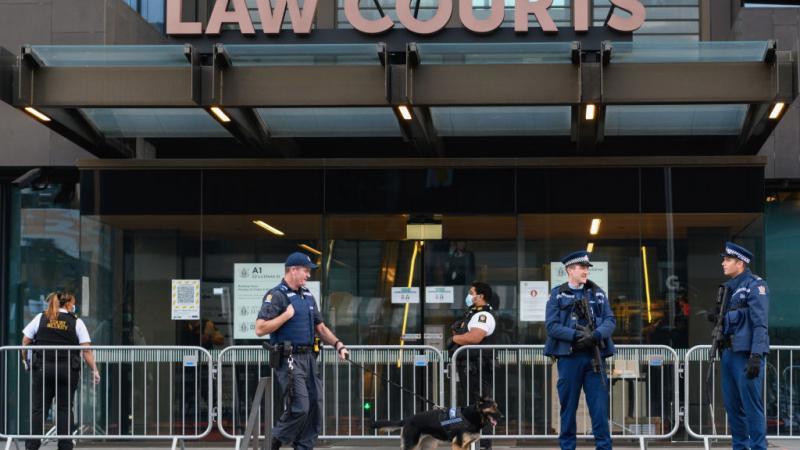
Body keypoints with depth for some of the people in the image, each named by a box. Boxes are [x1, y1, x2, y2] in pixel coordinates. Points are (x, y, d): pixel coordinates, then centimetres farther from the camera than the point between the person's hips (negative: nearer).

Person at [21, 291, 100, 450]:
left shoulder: (40, 318, 8)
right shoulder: (76, 322, 3)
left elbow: (25, 343, 7)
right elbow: (86, 350, -4)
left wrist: (26, 360, 20)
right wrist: (94, 370, 0)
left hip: (42, 369, 1)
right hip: (68, 370, -1)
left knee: (38, 408, 3)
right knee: (65, 408, 4)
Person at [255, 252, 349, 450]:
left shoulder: (308, 296, 17)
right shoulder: (276, 295, -8)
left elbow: (320, 327, 23)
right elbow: (260, 328, -16)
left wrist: (338, 344, 9)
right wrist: (287, 315, -16)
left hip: (309, 358, 8)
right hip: (289, 359, -8)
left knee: (315, 408, 4)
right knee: (299, 408, -15)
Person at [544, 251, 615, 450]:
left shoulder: (597, 293, 12)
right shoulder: (557, 294, 4)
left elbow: (610, 320, 6)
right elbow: (551, 325, -5)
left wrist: (596, 335, -14)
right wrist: (576, 335, -16)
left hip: (595, 356, 2)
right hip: (569, 357, -2)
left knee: (600, 407, -1)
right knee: (568, 406, 5)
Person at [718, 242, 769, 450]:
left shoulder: (756, 285, -8)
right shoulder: (729, 287, 18)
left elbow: (760, 323, -16)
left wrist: (756, 356, -22)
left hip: (747, 353, -9)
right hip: (729, 353, 9)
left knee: (752, 405, -9)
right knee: (732, 405, 10)